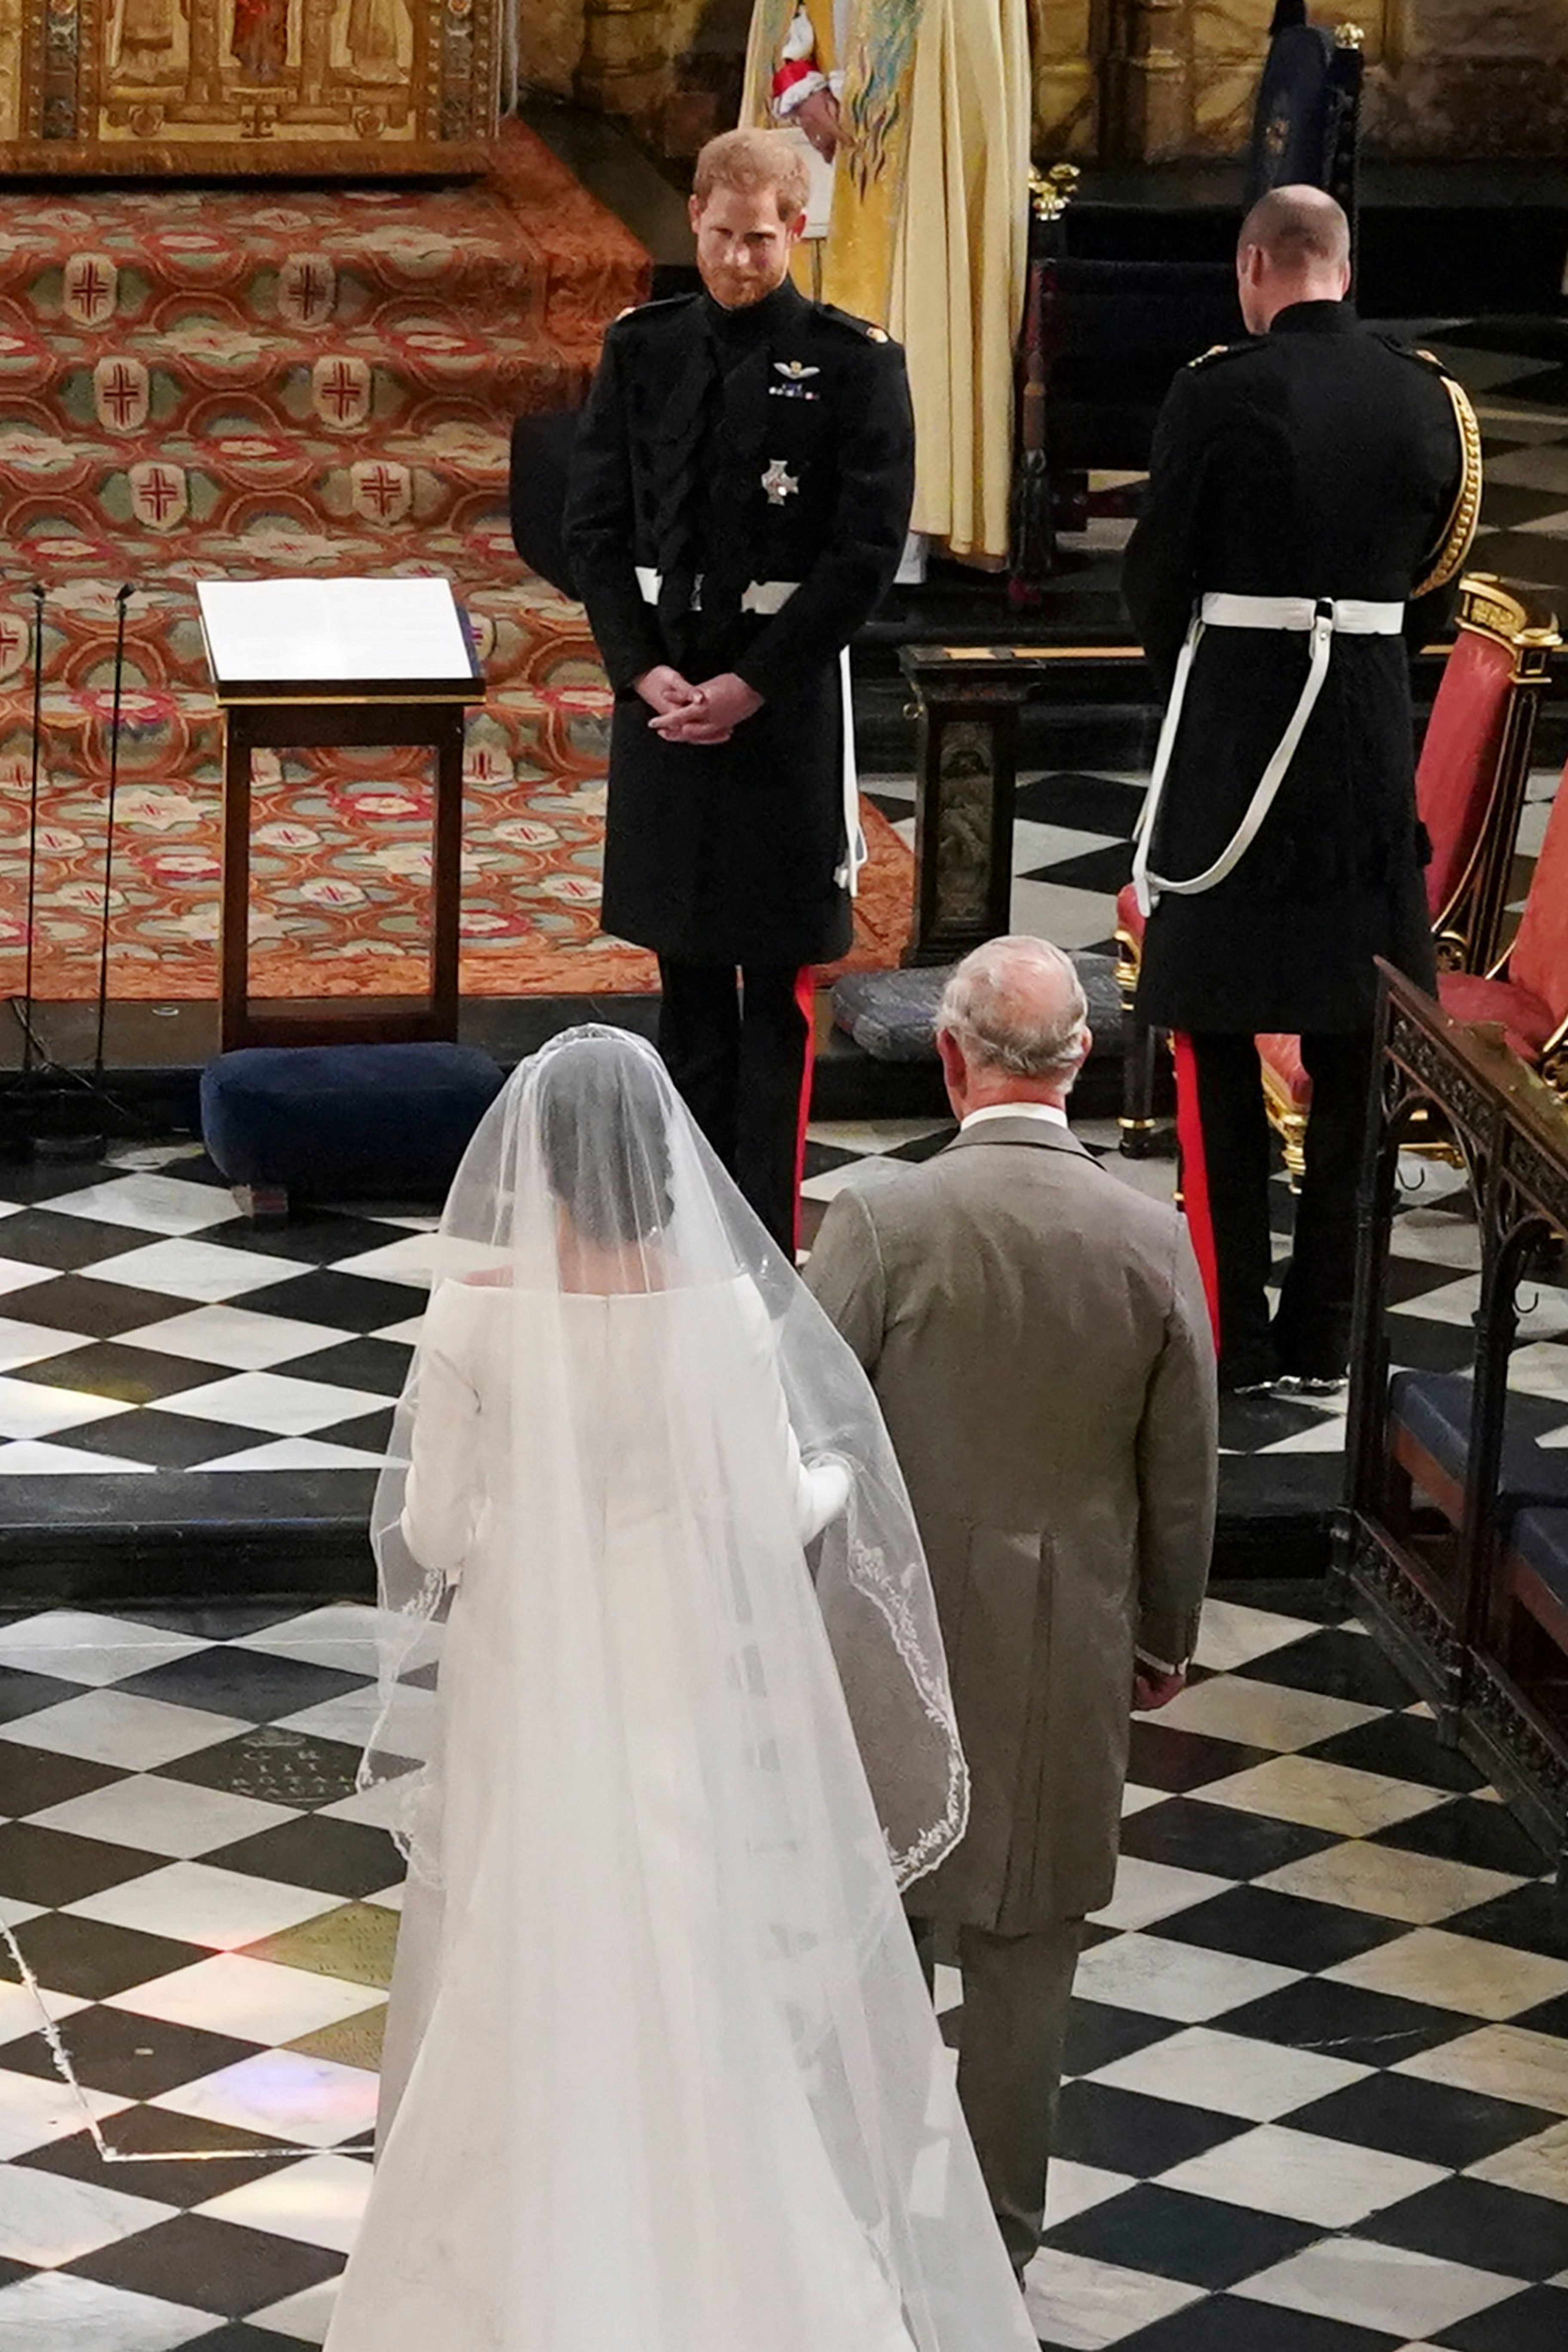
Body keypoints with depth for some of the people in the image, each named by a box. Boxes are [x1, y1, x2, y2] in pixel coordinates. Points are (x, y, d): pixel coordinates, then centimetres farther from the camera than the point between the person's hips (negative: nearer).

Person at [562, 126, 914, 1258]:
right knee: (687, 973, 12)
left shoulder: (854, 361, -6)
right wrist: (644, 670, -7)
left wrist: (751, 684, -12)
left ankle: (768, 1243, 1)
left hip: (786, 699, -4)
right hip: (662, 690, 4)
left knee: (778, 988, -1)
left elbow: (868, 551, -9)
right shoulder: (643, 350, 6)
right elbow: (595, 527, 7)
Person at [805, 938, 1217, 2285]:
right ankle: (996, 2255, 22)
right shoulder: (1152, 1243, -9)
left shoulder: (882, 1222, -17)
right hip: (1066, 1664, 2)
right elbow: (1183, 1479, 0)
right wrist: (1164, 1640, 16)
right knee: (1024, 1961, 12)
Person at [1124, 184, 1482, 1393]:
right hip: (1372, 743, 4)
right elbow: (1435, 586, 7)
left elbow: (1158, 578, -5)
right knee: (1354, 1052, 11)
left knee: (1217, 1042, 5)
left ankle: (1234, 1332, 5)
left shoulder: (1220, 394, -12)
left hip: (1231, 738, -4)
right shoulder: (1429, 399, 0)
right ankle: (1324, 1331, 14)